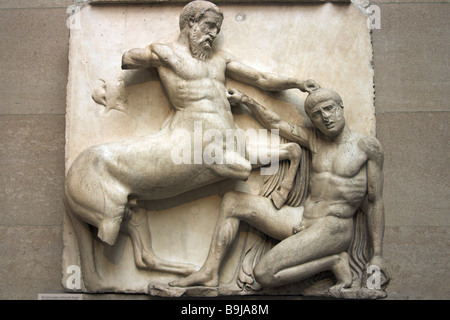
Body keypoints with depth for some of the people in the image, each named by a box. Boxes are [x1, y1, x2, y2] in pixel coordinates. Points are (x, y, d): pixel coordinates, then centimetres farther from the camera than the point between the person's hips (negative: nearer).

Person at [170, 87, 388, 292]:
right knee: (232, 201, 7)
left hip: (332, 229, -7)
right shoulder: (316, 139, 10)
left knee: (264, 274, -24)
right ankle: (210, 271, -2)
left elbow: (376, 201, -4)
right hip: (301, 220, 8)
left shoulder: (367, 146, -5)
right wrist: (245, 100, 17)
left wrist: (377, 255, -6)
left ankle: (335, 261, -6)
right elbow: (276, 123, 19)